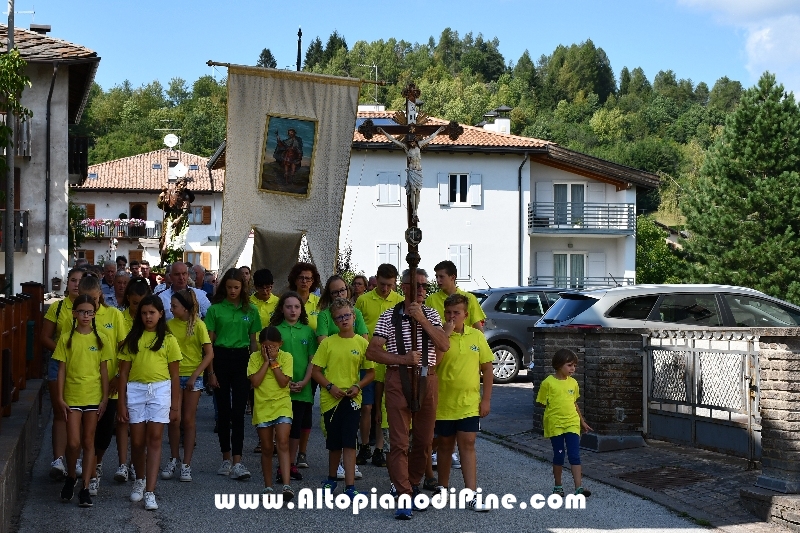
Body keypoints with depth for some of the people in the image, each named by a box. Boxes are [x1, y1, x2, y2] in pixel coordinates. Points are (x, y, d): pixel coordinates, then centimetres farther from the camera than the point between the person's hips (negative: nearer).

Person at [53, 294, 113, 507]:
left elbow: (104, 370, 3)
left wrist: (105, 397, -1)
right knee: (73, 442, -7)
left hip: (93, 396, 1)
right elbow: (62, 370, 1)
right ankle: (71, 477, 20)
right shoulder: (67, 339, 0)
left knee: (88, 442, 5)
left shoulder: (100, 339, 2)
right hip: (72, 396, -1)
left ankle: (85, 488, 10)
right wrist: (60, 397, -4)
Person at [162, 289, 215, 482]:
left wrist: (195, 375, -13)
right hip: (174, 375, 2)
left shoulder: (198, 325, -7)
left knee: (188, 420, 4)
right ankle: (174, 459, 18)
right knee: (174, 420, 0)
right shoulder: (170, 324, 2)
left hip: (193, 377, -2)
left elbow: (209, 354, -7)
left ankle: (186, 464, 10)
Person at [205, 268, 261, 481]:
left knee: (238, 412, -6)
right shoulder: (215, 309, 2)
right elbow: (209, 341, 3)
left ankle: (237, 463, -8)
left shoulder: (250, 311, 6)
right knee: (224, 411, 7)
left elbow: (254, 341, 10)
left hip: (242, 360, 0)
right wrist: (210, 371, -2)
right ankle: (226, 459, 20)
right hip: (221, 358, 0)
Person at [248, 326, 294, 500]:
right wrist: (266, 361, -10)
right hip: (262, 406, 2)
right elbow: (255, 382, -11)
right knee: (266, 448, 8)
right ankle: (268, 487, 17)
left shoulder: (286, 357, -1)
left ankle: (286, 485, -22)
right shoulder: (255, 357, 1)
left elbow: (283, 382, -12)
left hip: (282, 405, -2)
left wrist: (273, 361, -11)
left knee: (283, 443, -15)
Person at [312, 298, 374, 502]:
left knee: (349, 443, -7)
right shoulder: (328, 342, -1)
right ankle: (331, 478, 34)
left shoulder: (362, 343, -1)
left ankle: (350, 487, -7)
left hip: (352, 399, -1)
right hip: (331, 398, 1)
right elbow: (316, 371, 1)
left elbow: (370, 373, 5)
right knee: (334, 443, 13)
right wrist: (330, 386, -13)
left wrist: (358, 386, -11)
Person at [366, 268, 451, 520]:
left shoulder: (431, 314, 9)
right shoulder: (389, 316, 1)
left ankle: (414, 485, 27)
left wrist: (422, 319, -14)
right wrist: (403, 359, -15)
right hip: (398, 379, -3)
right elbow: (372, 352, -5)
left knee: (424, 439, 10)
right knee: (399, 441, -6)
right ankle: (404, 497, -5)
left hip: (427, 379, 3)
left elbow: (444, 345, -6)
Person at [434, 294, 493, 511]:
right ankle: (443, 488, 29)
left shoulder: (477, 336, 1)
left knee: (467, 446, -2)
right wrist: (446, 334, -22)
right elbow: (433, 364, -20)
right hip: (444, 403, -1)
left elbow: (487, 368, 6)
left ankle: (471, 495, -2)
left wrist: (486, 399, 2)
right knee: (445, 446, 13)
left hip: (469, 403, 1)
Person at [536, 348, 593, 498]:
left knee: (575, 455, -3)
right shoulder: (548, 383, -8)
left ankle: (579, 487, -5)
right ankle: (558, 487, 20)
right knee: (558, 456, 6)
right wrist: (545, 426, -2)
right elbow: (543, 405, -3)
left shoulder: (573, 383, 6)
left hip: (572, 424, 3)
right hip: (555, 425, -3)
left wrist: (582, 421, 22)